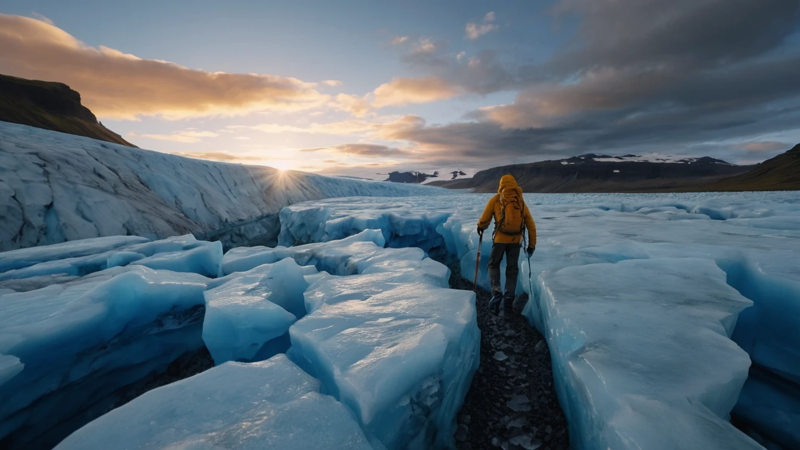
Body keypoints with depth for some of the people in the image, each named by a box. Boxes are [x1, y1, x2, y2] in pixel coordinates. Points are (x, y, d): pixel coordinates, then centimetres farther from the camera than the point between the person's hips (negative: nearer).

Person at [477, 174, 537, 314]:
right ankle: (509, 297, 18)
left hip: (500, 239, -3)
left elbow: (484, 220, -2)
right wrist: (532, 245, 15)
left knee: (493, 265, 13)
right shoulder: (521, 202, 10)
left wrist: (480, 227, 21)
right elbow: (531, 225, 9)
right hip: (516, 240, 3)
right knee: (512, 268, 15)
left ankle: (496, 291, -4)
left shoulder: (495, 200, -1)